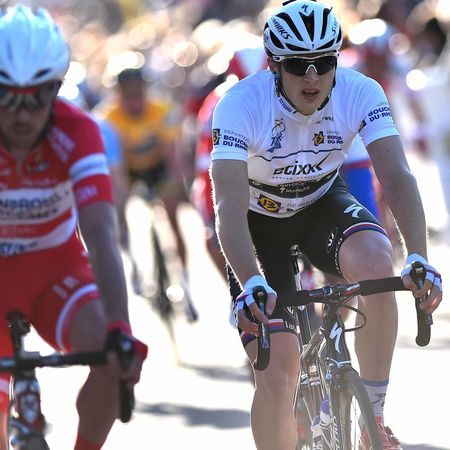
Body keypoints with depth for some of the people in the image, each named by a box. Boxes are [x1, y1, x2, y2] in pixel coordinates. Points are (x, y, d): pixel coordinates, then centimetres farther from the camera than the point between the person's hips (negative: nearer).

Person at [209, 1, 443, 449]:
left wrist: (418, 259, -48)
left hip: (323, 203, 2)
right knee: (277, 374, -15)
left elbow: (396, 175, -31)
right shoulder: (240, 105, -30)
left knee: (375, 262, -33)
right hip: (258, 220, -1)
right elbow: (230, 205, -39)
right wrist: (251, 284, -55)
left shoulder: (361, 94, -23)